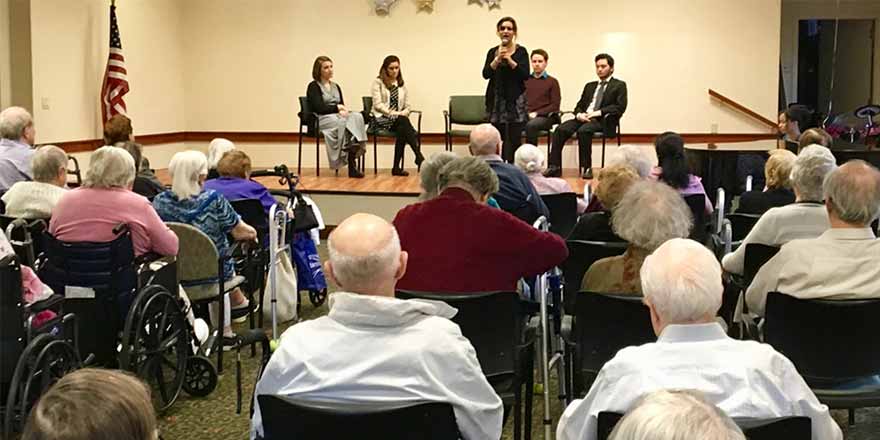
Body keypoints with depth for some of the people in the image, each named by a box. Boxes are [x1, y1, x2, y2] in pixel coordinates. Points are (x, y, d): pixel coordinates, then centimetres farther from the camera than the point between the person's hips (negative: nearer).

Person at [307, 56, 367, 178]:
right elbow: (318, 107, -10)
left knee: (357, 116, -29)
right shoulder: (313, 86, 4)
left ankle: (355, 148, -45)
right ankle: (351, 164, -41)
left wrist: (343, 111, -8)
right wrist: (337, 107, -7)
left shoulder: (336, 87, 25)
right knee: (341, 122, -39)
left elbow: (342, 106, 16)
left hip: (338, 116, 6)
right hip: (321, 119, -6)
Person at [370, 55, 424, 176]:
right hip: (381, 118, -4)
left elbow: (407, 106, 18)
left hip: (399, 120, 4)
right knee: (403, 121, -34)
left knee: (402, 130, -33)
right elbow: (377, 105, -5)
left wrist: (404, 113, -5)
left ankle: (397, 167, -31)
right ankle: (419, 157, -43)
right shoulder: (378, 83, 6)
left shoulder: (401, 85, 21)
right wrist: (393, 113, -15)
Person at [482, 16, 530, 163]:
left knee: (514, 139, -6)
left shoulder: (521, 51, 1)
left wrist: (509, 59, -17)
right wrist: (497, 59, -16)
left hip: (516, 100, -2)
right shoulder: (493, 52, 9)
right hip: (497, 99, 3)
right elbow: (486, 74, -2)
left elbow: (526, 75, -10)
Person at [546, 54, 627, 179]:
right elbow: (579, 105, 21)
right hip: (584, 118, 5)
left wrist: (599, 112, -15)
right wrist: (579, 114, -4)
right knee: (560, 129, -22)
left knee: (583, 130, -36)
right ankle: (555, 167, -25)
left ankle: (587, 168, -28)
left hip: (602, 121, -5)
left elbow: (620, 107, -4)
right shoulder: (590, 86, 26)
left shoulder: (619, 85, 10)